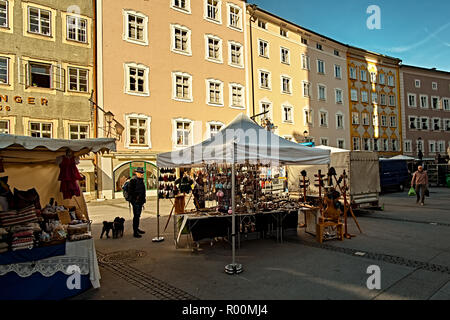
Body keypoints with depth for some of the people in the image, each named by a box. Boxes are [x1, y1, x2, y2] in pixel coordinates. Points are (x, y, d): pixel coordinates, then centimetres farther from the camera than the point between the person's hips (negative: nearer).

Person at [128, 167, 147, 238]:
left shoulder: (141, 179, 15)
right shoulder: (133, 180, -13)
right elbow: (130, 191, -17)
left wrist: (143, 199, 17)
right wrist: (135, 199, -18)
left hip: (140, 201, 9)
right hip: (135, 201, -9)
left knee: (138, 215, 18)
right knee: (136, 216, -6)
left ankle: (137, 229, 31)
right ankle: (135, 232, -1)